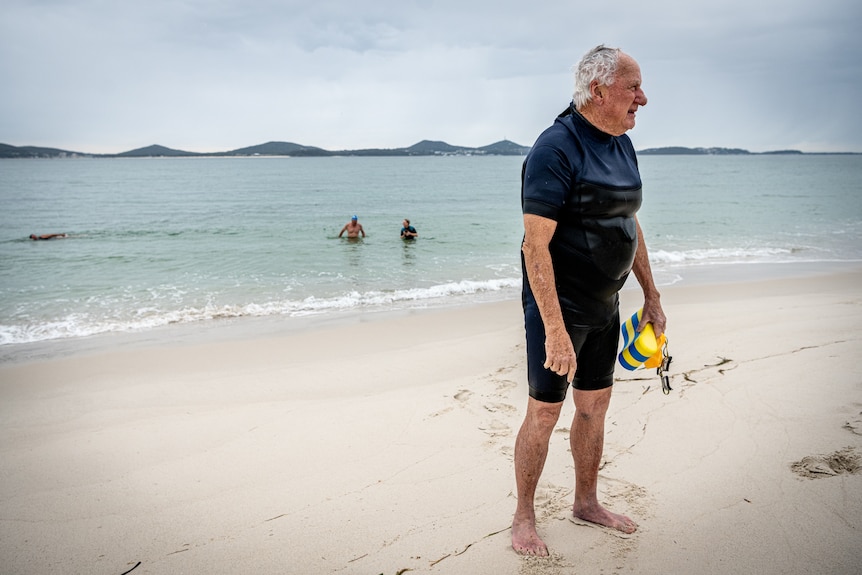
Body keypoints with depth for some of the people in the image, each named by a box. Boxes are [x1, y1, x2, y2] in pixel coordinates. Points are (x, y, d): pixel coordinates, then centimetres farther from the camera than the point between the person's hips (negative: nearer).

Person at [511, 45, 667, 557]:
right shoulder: (556, 148, -19)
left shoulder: (622, 145, 9)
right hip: (558, 306, -8)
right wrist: (555, 330, -26)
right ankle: (524, 518, 20)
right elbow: (535, 246, -23)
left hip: (604, 306, 8)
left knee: (595, 405, 17)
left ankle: (587, 502, 35)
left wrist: (651, 295, 17)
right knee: (544, 413, 2)